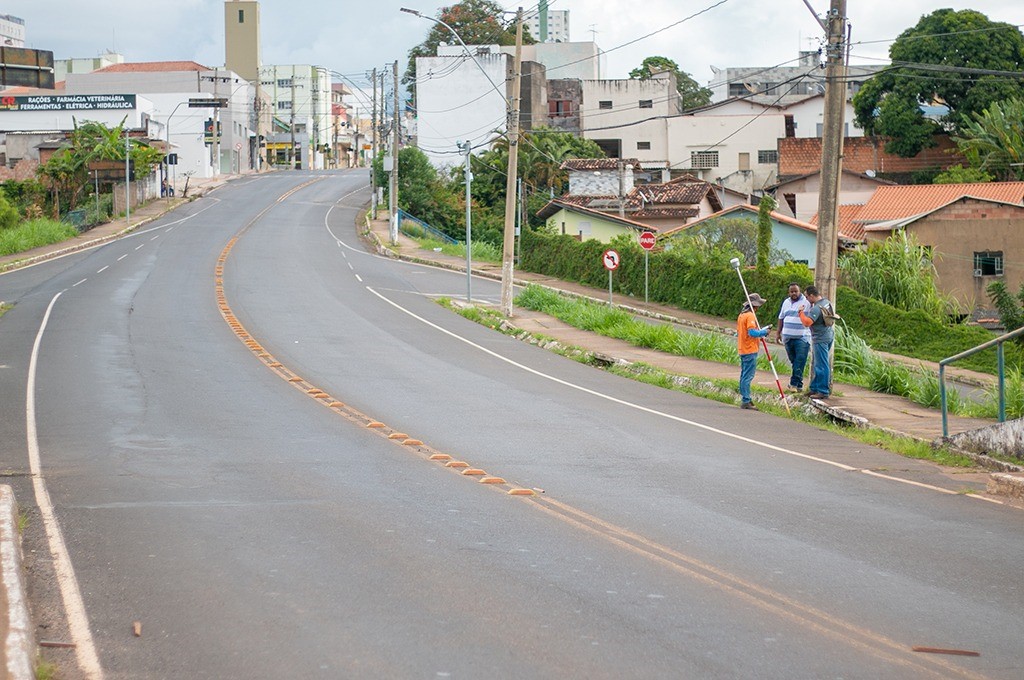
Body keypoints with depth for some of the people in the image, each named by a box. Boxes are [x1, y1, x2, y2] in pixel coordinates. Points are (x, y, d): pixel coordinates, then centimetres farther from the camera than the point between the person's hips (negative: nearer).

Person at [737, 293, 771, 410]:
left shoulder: (741, 315, 14)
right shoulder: (750, 316, -14)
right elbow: (752, 332, -24)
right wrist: (763, 332, -9)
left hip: (742, 350, 10)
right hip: (750, 351, -10)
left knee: (744, 375, 13)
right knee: (748, 376, -9)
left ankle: (745, 399, 18)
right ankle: (746, 401, -10)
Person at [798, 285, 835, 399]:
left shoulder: (816, 308, -22)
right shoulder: (827, 302, 8)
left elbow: (807, 322, -31)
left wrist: (801, 312, -15)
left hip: (820, 338, -10)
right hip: (828, 335, 10)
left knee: (821, 365, -5)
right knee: (818, 364, 17)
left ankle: (823, 391, -2)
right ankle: (815, 388, 24)